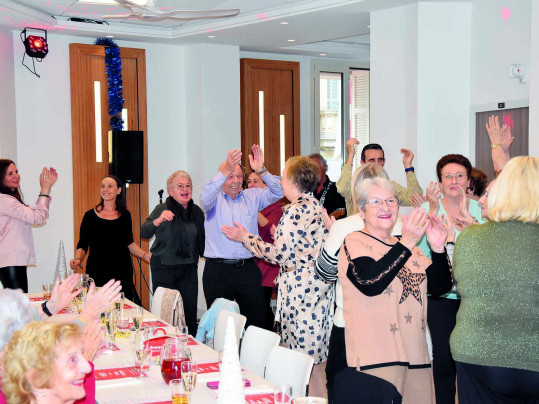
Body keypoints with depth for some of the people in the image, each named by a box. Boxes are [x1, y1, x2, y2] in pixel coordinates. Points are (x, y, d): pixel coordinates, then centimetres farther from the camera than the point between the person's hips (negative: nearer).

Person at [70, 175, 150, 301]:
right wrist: (78, 260, -13)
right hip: (97, 272, -2)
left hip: (122, 272, 2)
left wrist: (146, 256, 3)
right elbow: (82, 245, 5)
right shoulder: (90, 215, 1)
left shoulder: (125, 215, 8)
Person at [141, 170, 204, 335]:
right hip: (164, 268, -4)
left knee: (190, 313, 2)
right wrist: (158, 221, -33)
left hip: (189, 269, 4)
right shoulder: (162, 209, -4)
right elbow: (144, 233, -15)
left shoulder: (197, 212, 9)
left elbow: (202, 241, 18)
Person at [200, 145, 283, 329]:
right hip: (218, 270, -2)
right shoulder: (215, 199, 4)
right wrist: (225, 171, -33)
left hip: (248, 269, 2)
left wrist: (262, 171, -18)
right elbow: (205, 197, -19)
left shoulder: (252, 196, 11)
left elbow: (277, 193, -1)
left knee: (256, 320, 5)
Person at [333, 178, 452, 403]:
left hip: (416, 355, 6)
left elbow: (440, 287, 10)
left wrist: (437, 248, -5)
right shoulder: (354, 243, -3)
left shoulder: (406, 246, 17)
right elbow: (370, 283, -21)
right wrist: (406, 243, -24)